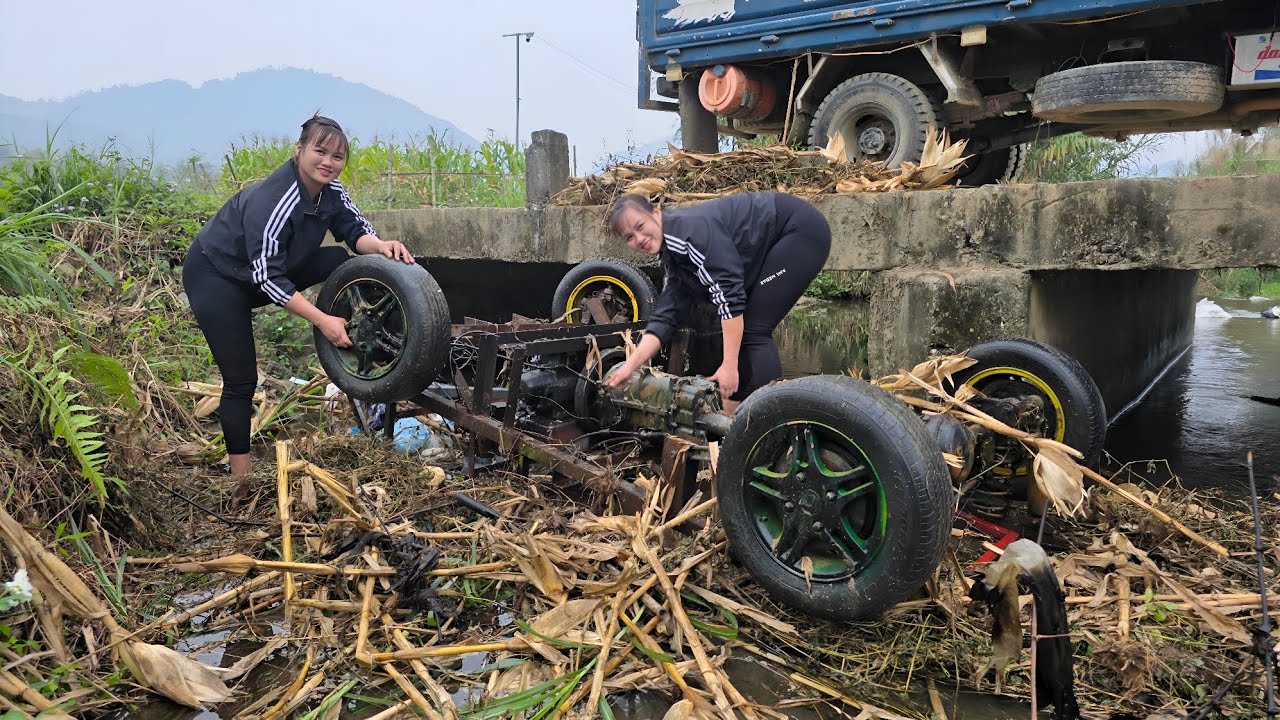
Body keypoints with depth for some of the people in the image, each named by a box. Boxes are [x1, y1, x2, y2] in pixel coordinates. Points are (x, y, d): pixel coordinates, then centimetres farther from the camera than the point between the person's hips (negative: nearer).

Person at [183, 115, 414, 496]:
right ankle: (240, 476, 6)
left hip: (265, 273, 7)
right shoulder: (272, 200, -32)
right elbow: (267, 278, -33)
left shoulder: (330, 193, -11)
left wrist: (381, 245, -30)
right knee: (241, 379, -7)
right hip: (214, 276, -7)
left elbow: (355, 230, -6)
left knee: (343, 262, -10)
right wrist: (321, 319, -33)